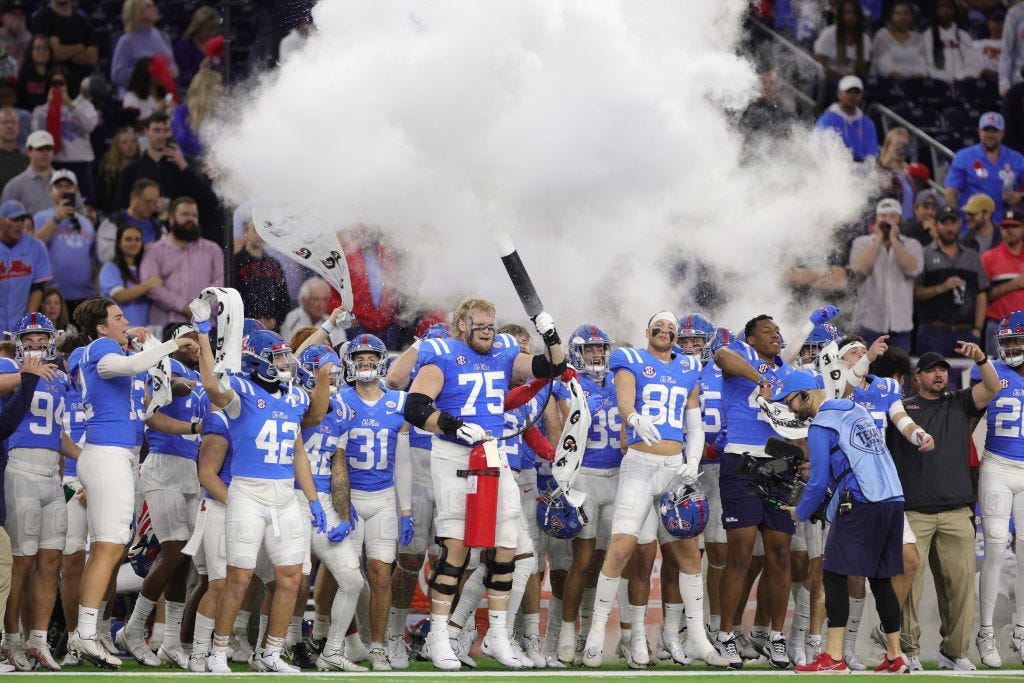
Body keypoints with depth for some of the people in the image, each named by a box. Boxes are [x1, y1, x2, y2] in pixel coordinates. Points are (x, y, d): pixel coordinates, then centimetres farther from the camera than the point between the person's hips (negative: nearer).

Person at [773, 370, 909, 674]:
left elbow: (819, 481, -5)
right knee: (881, 579, 13)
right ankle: (894, 657, 12)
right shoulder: (857, 410, 19)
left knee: (834, 576, -6)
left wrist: (800, 513, 10)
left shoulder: (820, 427, -5)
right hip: (893, 500, 8)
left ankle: (834, 658, -13)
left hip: (861, 504, -8)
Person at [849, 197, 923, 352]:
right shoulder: (862, 243, 7)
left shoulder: (912, 245, 9)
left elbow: (912, 269, -11)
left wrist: (894, 239, -5)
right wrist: (878, 238, -5)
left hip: (901, 323, 1)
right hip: (869, 321, -1)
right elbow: (859, 268, -12)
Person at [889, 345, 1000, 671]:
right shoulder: (901, 408, 13)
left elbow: (992, 387, 3)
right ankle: (909, 651, -3)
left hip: (957, 513, 2)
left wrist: (980, 359, -13)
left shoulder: (960, 404, 17)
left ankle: (955, 651, 6)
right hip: (912, 512, -2)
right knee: (909, 581, -8)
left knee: (961, 582, -2)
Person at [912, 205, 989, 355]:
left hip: (967, 332, 3)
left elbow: (981, 296, 13)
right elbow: (915, 293, -3)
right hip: (934, 331, -3)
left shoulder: (972, 257, 17)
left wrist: (977, 329, 2)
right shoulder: (925, 256, 6)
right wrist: (941, 288, -16)